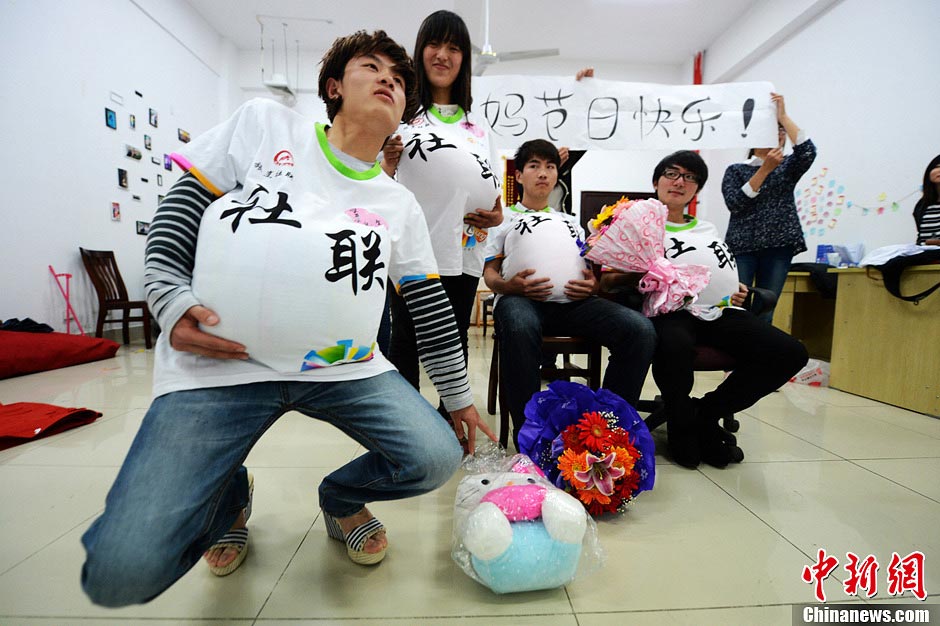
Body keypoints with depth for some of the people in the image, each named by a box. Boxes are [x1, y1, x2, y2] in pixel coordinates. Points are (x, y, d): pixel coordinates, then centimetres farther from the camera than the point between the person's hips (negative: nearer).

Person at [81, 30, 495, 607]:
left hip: (345, 367, 3)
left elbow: (433, 308, 10)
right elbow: (180, 209, 8)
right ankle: (228, 496, 25)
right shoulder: (264, 122, 7)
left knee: (437, 458, -15)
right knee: (121, 573, -12)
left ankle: (341, 498, 20)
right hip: (218, 363, -1)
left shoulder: (400, 206, 9)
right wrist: (172, 301, -7)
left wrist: (460, 397, 11)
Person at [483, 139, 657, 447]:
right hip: (521, 297, -3)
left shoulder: (571, 222, 36)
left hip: (573, 300, 4)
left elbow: (590, 270, 27)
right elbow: (489, 273, 13)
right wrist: (509, 285, -11)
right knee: (520, 328, -42)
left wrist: (593, 284, 1)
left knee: (641, 329, -24)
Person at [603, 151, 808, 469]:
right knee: (676, 346, -40)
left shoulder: (707, 228, 29)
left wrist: (735, 291, 11)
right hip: (670, 310, -6)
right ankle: (682, 426, -8)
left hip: (719, 311, 6)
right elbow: (606, 282, 3)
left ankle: (706, 413, 1)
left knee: (790, 353, -16)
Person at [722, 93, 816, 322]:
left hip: (778, 247, 3)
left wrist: (783, 116, -6)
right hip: (742, 247, -2)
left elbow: (808, 151, -7)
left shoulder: (787, 168, 15)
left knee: (764, 314, 3)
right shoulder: (736, 170, 8)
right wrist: (765, 169, -12)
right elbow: (735, 203, -8)